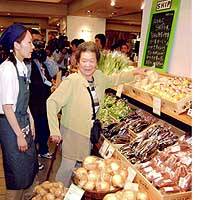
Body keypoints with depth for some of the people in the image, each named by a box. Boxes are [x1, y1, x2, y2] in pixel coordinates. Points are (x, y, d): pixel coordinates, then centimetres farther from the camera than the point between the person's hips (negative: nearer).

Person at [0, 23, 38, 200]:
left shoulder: (23, 67, 2)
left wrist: (31, 122, 12)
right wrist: (19, 135, -16)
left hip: (23, 121, 8)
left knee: (30, 165, 24)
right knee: (17, 171, 9)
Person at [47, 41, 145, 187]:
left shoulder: (99, 76, -3)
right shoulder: (71, 81, -22)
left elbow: (113, 80, 18)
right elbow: (52, 102, -23)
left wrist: (133, 74, 16)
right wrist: (54, 131, -25)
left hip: (91, 132, 6)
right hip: (73, 133, -6)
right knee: (69, 167, 5)